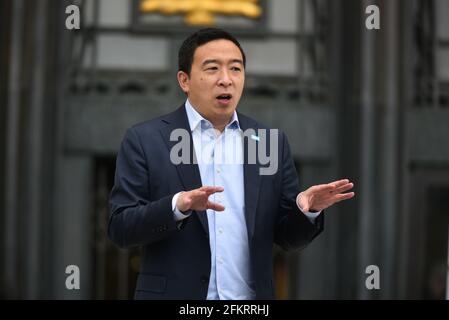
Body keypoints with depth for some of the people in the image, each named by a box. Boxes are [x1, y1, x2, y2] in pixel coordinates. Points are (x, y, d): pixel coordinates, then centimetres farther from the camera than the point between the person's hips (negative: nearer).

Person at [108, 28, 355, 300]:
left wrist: (307, 209, -14)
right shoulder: (144, 140, -3)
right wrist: (178, 205, -24)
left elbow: (288, 236, 6)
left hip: (250, 297, 3)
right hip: (175, 295, -2)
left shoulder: (271, 142, 5)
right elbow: (120, 228, -8)